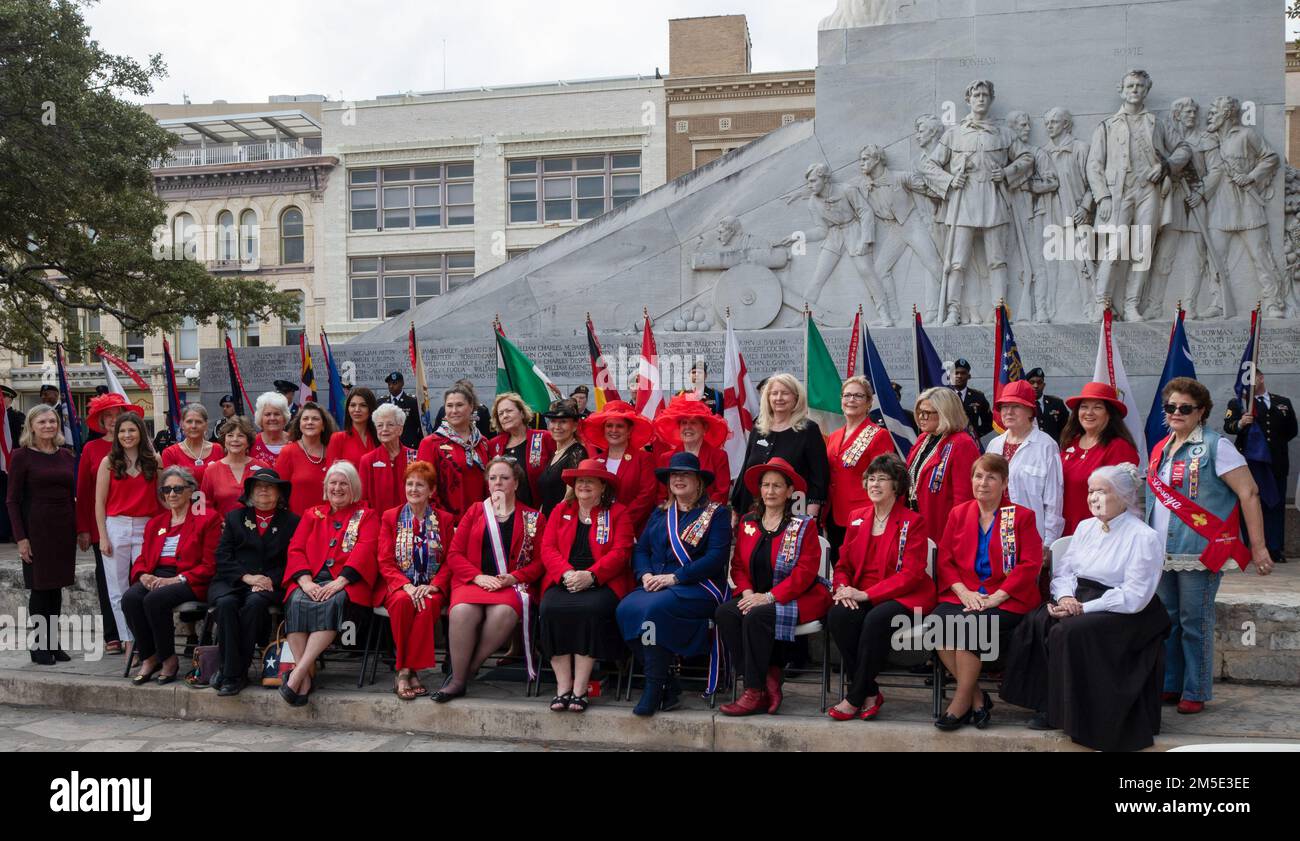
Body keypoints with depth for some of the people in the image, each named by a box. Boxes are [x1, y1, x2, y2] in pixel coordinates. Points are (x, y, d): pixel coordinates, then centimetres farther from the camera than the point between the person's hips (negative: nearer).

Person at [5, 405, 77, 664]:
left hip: (64, 528, 4)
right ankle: (39, 646, 10)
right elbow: (12, 499, -6)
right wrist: (20, 538, -12)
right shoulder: (21, 455, -4)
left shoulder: (66, 455, 9)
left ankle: (54, 643, 16)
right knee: (39, 587, 1)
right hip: (36, 528, -4)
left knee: (57, 587, 8)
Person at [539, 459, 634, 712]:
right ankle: (563, 685, -25)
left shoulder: (618, 513, 10)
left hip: (602, 582, -2)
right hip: (563, 581, 3)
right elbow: (547, 548, 8)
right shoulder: (560, 511, 20)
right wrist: (567, 573, -13)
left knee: (591, 609, -34)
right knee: (551, 608, -29)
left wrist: (590, 576, -18)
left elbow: (620, 552, -3)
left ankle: (580, 688, -27)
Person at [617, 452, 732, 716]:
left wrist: (674, 577, -15)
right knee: (626, 608, -27)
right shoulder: (659, 514, 23)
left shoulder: (717, 513, 5)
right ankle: (668, 687, -19)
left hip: (698, 588, -5)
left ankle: (654, 689, -23)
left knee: (653, 608, -34)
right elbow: (640, 549, 16)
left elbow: (715, 558, -8)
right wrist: (645, 574, -7)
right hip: (655, 586, 5)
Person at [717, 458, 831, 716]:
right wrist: (747, 592, -9)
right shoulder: (747, 522, 14)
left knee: (756, 616, -32)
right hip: (756, 598, 5)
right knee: (724, 612, -23)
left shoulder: (804, 526, -2)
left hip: (798, 599, -5)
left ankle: (756, 693, -20)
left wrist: (770, 597, -20)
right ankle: (770, 677, -17)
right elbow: (738, 564, 12)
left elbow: (805, 571, -11)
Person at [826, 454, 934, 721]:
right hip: (860, 597, 4)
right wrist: (843, 588, -9)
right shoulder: (857, 518, 15)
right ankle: (870, 693, -17)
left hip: (903, 597, -4)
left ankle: (855, 698, -22)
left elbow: (911, 574, -10)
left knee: (876, 619, -37)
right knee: (837, 615, -29)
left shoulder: (913, 522, -1)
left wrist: (866, 594, -19)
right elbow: (843, 564, 16)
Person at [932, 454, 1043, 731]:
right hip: (963, 596, 4)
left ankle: (961, 703, -13)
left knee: (968, 625, -32)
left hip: (1006, 600, -3)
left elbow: (1030, 565, -5)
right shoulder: (958, 514, 15)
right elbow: (944, 560, 10)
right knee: (937, 623, -28)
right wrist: (963, 591, -8)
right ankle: (977, 697, -11)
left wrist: (996, 596, -15)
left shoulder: (1022, 516, 5)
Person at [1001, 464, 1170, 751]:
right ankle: (1047, 705, -12)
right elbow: (1063, 571, 11)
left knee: (1071, 631, -31)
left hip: (1121, 613, -6)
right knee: (1036, 623, -20)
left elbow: (1133, 597, -17)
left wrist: (1084, 608, -21)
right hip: (1080, 600, 7)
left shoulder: (1144, 538, -9)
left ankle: (1071, 713, -13)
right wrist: (1066, 597, -11)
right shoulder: (1086, 527, 13)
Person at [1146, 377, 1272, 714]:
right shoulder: (1160, 449, 13)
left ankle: (1195, 692, 10)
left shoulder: (1216, 446, -8)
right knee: (1167, 621, 12)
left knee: (1195, 623, -1)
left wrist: (1258, 547, -14)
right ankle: (1170, 686, 23)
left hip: (1198, 553, -7)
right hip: (1162, 553, 7)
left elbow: (1249, 493, -10)